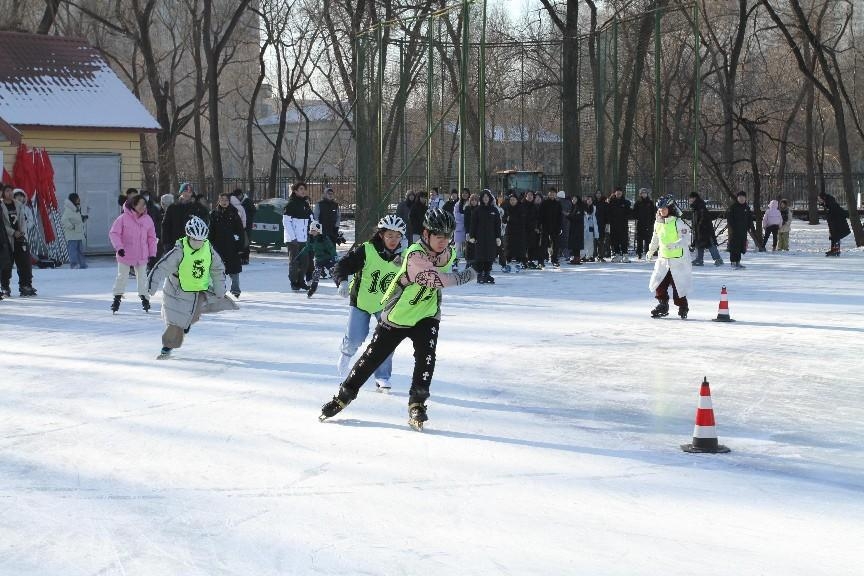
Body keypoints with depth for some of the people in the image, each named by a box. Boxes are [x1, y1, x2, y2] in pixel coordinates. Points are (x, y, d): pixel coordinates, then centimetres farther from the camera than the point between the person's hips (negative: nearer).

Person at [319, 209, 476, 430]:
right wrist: (462, 277, -23)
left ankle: (417, 403, -9)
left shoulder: (449, 253, -4)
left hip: (427, 315, 4)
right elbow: (436, 278, -36)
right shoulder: (415, 255, -28)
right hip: (398, 314, -4)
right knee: (373, 356, 4)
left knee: (426, 356, -19)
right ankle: (345, 395, 23)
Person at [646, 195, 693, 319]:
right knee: (658, 284, 3)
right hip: (663, 259, 6)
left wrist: (674, 245, -37)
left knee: (678, 286, -4)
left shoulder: (678, 223, -14)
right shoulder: (658, 223, 8)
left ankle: (683, 308, 10)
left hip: (678, 259, -6)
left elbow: (686, 239, -21)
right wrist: (651, 250, 37)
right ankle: (663, 305, 17)